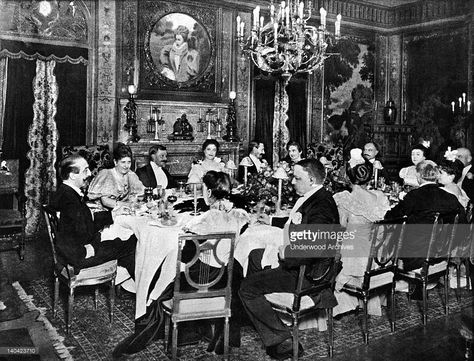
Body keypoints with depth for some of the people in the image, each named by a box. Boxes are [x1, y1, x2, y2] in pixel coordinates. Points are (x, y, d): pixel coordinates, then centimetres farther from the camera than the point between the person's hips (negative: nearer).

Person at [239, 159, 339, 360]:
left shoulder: (320, 206, -23)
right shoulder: (312, 198, 9)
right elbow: (297, 222, 30)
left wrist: (287, 258, -20)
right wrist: (270, 220, 35)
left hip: (305, 274, -11)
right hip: (298, 263, 11)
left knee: (247, 288, -12)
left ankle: (284, 341, -5)